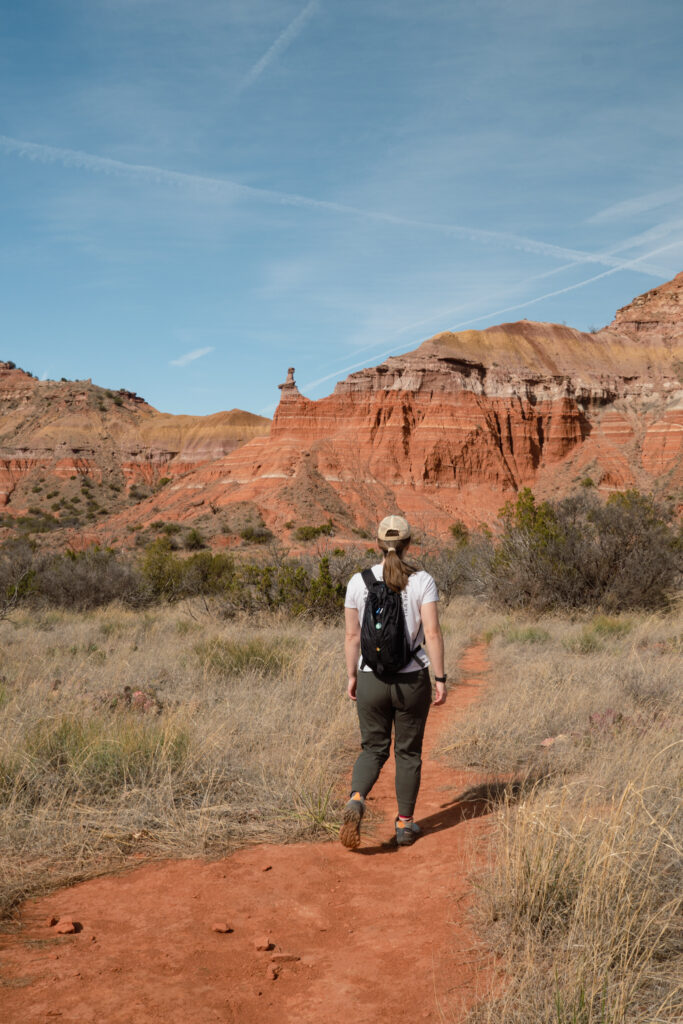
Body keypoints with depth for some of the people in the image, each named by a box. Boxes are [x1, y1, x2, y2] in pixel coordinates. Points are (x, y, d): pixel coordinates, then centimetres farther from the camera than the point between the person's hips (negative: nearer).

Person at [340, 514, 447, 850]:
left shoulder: (358, 581, -2)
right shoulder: (422, 581, -7)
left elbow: (352, 635, 2)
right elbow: (433, 634, -12)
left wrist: (352, 676, 12)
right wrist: (440, 679, -5)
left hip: (371, 680, 1)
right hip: (412, 680, -1)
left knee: (373, 749, 15)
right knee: (408, 751, 15)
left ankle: (355, 800, -12)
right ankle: (405, 824, 21)